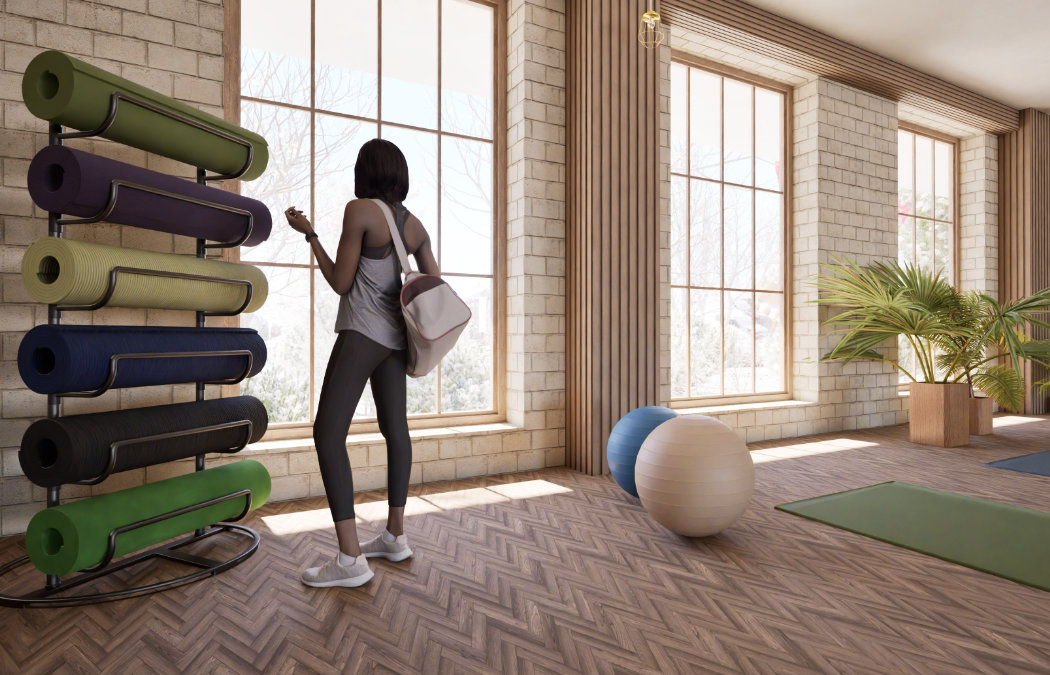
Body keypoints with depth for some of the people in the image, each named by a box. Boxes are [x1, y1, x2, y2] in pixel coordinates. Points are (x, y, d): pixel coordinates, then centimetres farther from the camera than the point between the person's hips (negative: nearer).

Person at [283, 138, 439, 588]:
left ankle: (350, 559, -10)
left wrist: (309, 234, 2)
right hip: (395, 336, 8)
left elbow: (340, 283, -8)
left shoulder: (359, 210, -10)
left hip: (361, 333, -8)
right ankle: (395, 535, 22)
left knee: (328, 434, -7)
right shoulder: (415, 226, 9)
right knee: (395, 429, 12)